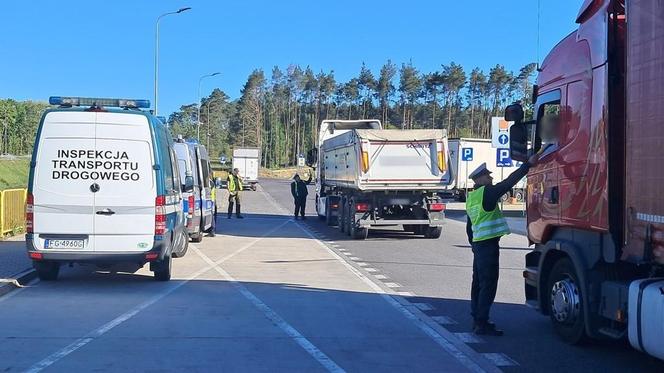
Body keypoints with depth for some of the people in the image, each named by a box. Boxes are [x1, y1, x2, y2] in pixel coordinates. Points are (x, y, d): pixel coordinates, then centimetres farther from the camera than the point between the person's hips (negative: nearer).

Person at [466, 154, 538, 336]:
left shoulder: (471, 197, 15)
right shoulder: (486, 192, -12)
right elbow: (509, 182, -17)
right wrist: (528, 164, -13)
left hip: (478, 244, 10)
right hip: (488, 244, -10)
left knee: (478, 282, 14)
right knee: (488, 284, -9)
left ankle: (477, 319, 21)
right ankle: (482, 324, -9)